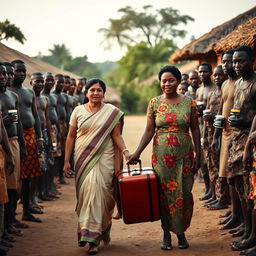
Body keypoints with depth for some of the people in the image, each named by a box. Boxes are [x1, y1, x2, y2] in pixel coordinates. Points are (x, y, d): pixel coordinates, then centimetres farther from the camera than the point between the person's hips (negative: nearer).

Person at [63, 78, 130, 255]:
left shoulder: (112, 112, 1)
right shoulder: (78, 111, 6)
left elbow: (116, 135, 1)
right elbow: (71, 137, 9)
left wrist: (125, 151, -16)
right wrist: (67, 161, 6)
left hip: (103, 160, -2)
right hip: (83, 159, 2)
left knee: (98, 194, -9)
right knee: (86, 193, 2)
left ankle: (93, 238, -3)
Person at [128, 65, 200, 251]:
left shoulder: (189, 102, 2)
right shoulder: (155, 103, 3)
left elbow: (195, 130, 4)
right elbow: (149, 131, 3)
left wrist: (198, 155, 1)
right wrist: (137, 152, -5)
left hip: (184, 154, 0)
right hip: (161, 155, 0)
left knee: (184, 193, 2)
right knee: (164, 193, 3)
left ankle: (181, 232, 18)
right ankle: (167, 233, 15)